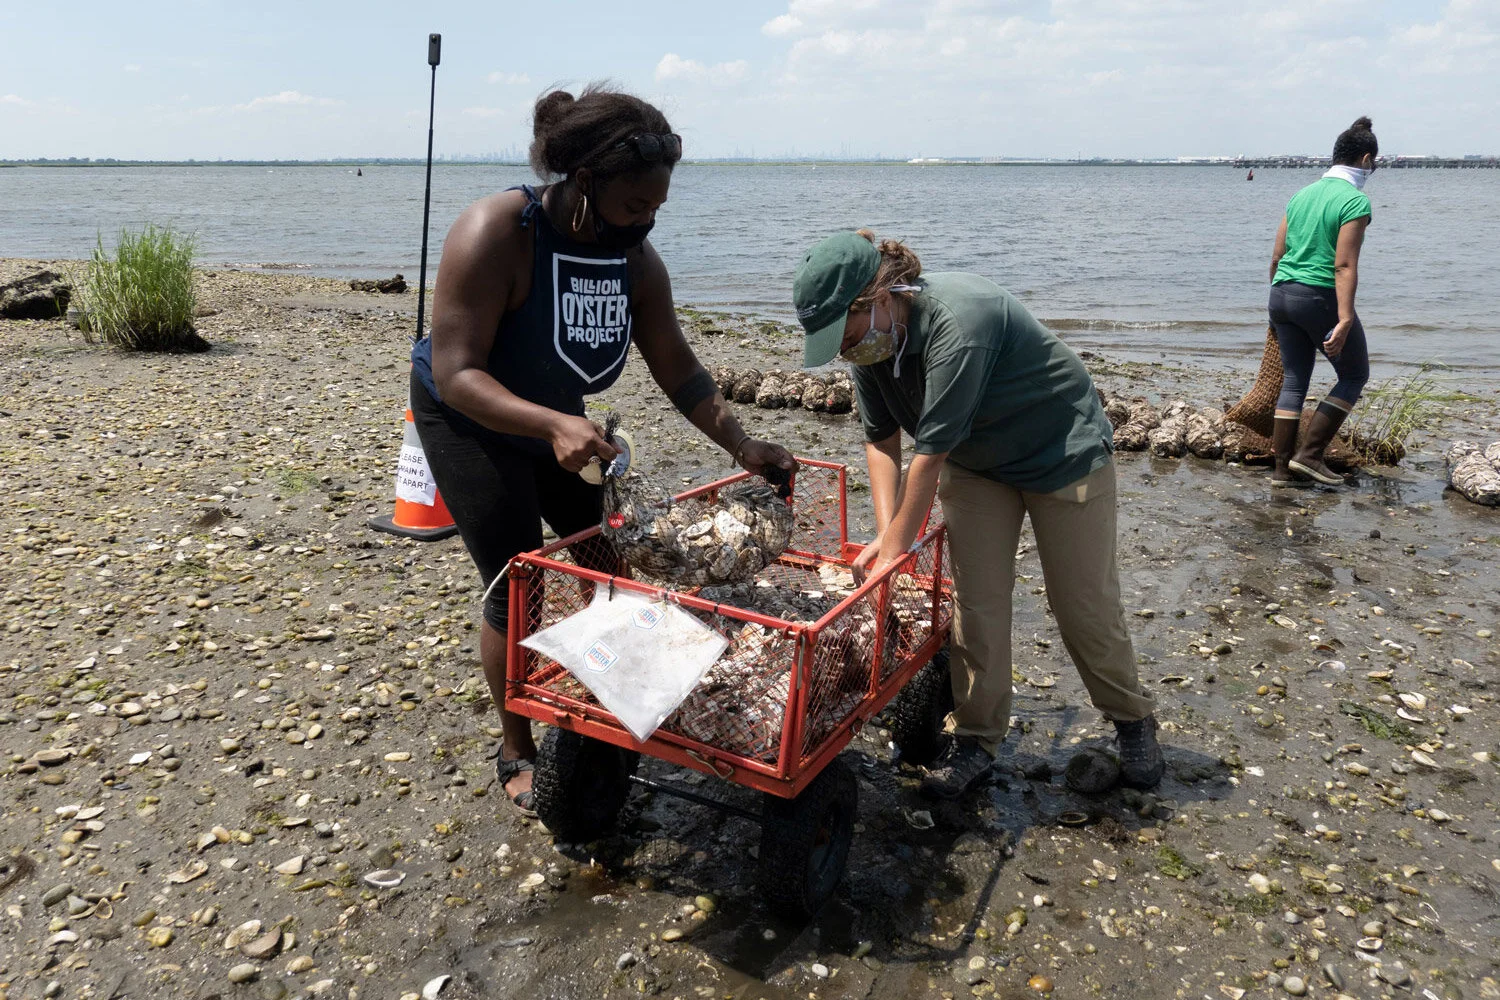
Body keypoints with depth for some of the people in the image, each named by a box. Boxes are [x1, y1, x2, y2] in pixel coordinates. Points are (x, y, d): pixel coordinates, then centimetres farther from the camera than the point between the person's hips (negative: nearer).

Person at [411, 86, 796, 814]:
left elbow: (676, 369, -4)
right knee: (517, 589, -7)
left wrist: (741, 445, -13)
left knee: (610, 564, 4)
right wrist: (554, 425, -50)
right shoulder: (497, 234, -31)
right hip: (468, 423, -6)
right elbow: (456, 372, -35)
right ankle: (517, 754, 13)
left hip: (558, 422, 6)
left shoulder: (635, 258, -13)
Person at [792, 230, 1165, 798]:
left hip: (1064, 452, -6)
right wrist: (885, 536, -19)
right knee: (976, 600, 0)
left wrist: (895, 548, -27)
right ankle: (976, 737, 14)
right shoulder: (870, 340, -13)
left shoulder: (959, 321, -38)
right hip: (975, 464, 6)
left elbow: (930, 454, -34)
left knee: (1085, 604, 2)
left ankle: (1132, 720, 26)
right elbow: (881, 442, -6)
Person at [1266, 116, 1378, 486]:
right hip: (1320, 296, -7)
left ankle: (1283, 468, 10)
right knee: (1354, 375, 10)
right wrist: (1344, 321, -21)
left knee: (1293, 381, 11)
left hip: (1282, 293, 7)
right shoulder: (1355, 201, -9)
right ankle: (1309, 454, 3)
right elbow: (1344, 266, -18)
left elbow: (1277, 255, 13)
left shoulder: (1303, 194, 12)